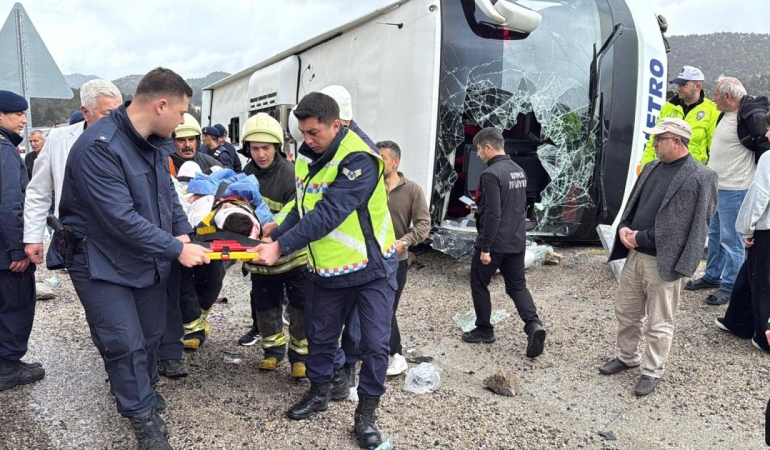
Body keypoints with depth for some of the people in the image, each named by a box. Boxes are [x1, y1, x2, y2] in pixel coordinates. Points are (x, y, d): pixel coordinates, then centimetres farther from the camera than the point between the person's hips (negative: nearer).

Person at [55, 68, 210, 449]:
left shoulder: (153, 142, 1)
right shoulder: (98, 147, -27)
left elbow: (167, 191, 13)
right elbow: (122, 219, -31)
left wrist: (182, 232, -3)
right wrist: (176, 249, -24)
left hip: (148, 257, 8)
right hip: (102, 263, -8)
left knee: (151, 333, 17)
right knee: (126, 344, -4)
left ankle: (142, 391, 41)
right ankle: (144, 419, 15)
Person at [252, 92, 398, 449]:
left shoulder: (359, 159, -24)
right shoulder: (307, 156, 2)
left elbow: (327, 214, -30)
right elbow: (302, 208, 8)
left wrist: (281, 247, -30)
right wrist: (273, 238, -6)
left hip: (371, 265, -6)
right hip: (326, 267, 7)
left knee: (374, 343, 2)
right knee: (320, 335, 17)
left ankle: (366, 412, 20)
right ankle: (320, 391, 39)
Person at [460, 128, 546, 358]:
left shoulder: (491, 174, -18)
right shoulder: (519, 171, 10)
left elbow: (492, 215, -23)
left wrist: (485, 248, -18)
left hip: (494, 243, -8)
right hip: (516, 242, 8)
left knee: (479, 284, 11)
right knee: (517, 286, 14)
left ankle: (484, 330, 21)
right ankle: (534, 324, -5)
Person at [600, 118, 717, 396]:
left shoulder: (698, 178, -14)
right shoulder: (652, 169, 10)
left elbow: (678, 226, -18)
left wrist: (641, 239, -15)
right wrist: (624, 228, -3)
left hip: (663, 260, -7)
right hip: (635, 255, 8)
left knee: (659, 323, 6)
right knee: (625, 311, 18)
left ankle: (652, 372, 23)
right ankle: (627, 357, 38)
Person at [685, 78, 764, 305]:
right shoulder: (726, 114, 11)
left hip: (734, 190, -10)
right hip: (717, 186, 10)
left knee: (730, 240, -1)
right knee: (715, 234, 20)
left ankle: (730, 287, 11)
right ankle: (713, 276, 34)